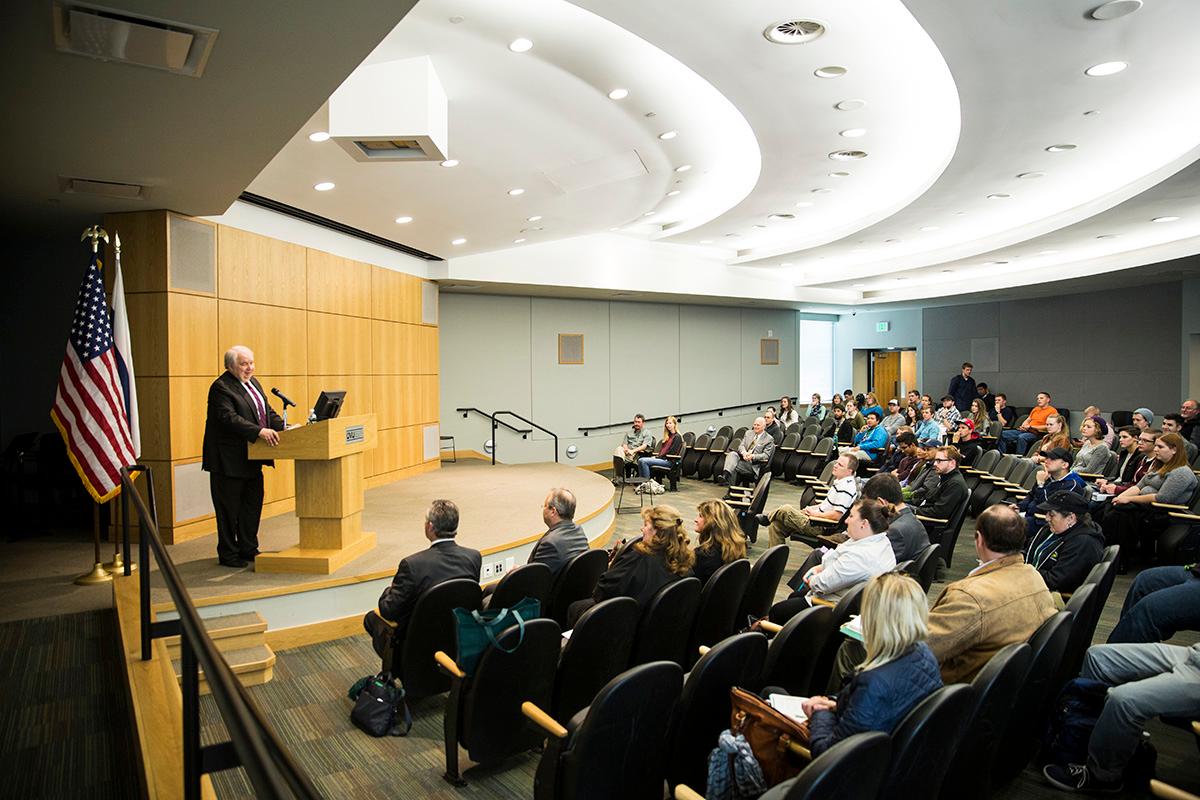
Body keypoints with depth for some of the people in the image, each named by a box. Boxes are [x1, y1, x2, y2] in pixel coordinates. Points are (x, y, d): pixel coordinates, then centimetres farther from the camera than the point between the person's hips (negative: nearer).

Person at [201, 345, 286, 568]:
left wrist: (284, 427, -1)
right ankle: (227, 554, 14)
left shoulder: (253, 382, 13)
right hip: (229, 459, -9)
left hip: (251, 458, 9)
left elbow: (267, 411, 15)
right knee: (229, 508, 2)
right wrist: (259, 431, -34)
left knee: (253, 504, 14)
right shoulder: (221, 387, -14)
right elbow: (229, 418, -26)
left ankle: (248, 549, 26)